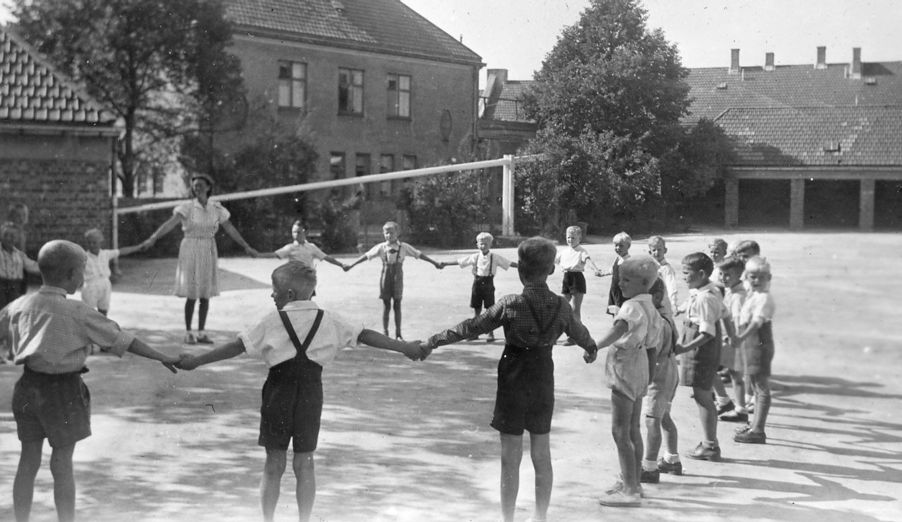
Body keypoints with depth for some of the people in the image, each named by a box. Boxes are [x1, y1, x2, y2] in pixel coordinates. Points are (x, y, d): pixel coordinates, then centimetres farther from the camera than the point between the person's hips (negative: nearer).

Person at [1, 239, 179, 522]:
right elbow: (122, 339, -11)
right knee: (62, 464, 5)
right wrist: (162, 357, -3)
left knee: (28, 460, 13)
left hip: (29, 384, 5)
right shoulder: (78, 313, -14)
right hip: (62, 390, -5)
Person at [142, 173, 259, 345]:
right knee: (192, 295, -2)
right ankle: (188, 333, 9)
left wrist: (246, 247, 11)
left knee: (205, 295, 5)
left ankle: (201, 332, 14)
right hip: (191, 250, -3)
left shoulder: (216, 208, 3)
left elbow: (230, 229, 9)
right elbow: (170, 223, -20)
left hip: (209, 253, 3)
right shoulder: (187, 207, -8)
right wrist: (153, 238, -33)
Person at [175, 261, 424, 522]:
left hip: (279, 391, -2)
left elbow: (237, 346, -6)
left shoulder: (273, 321, -5)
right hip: (311, 393, 2)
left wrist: (196, 361, 1)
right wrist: (405, 347, 10)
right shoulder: (328, 320, 1)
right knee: (304, 462, 10)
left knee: (274, 462, 7)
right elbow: (365, 335, 3)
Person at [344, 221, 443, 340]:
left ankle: (398, 334, 10)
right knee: (386, 305, 3)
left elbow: (419, 254, 1)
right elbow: (366, 256, -1)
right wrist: (351, 265, -3)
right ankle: (385, 333, 8)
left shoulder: (403, 247, -2)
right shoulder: (381, 247, -2)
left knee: (397, 305, 3)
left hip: (398, 277, 0)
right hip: (385, 276, 0)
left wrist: (435, 263, 1)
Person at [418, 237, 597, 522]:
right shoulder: (561, 306, -5)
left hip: (514, 382, -4)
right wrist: (591, 348, 37)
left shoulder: (511, 305, -18)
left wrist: (434, 341, -2)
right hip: (544, 381, 4)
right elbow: (579, 332, 14)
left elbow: (470, 328, -12)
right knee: (542, 456, 16)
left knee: (511, 459, 5)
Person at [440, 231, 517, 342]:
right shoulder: (475, 257, 3)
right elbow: (458, 262, 6)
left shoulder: (495, 257, -3)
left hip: (488, 284, -2)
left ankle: (490, 333, 8)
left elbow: (510, 263, -2)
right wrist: (445, 263, 5)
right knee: (476, 309, 7)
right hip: (477, 282, 2)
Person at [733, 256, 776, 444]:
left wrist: (741, 337, -42)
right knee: (755, 386, 19)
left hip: (760, 345, -10)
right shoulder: (750, 296, 13)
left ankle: (758, 431, -5)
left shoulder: (764, 298, -17)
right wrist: (734, 336, 33)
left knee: (762, 388, -6)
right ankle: (755, 426, 30)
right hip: (750, 344, 10)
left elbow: (757, 322, -30)